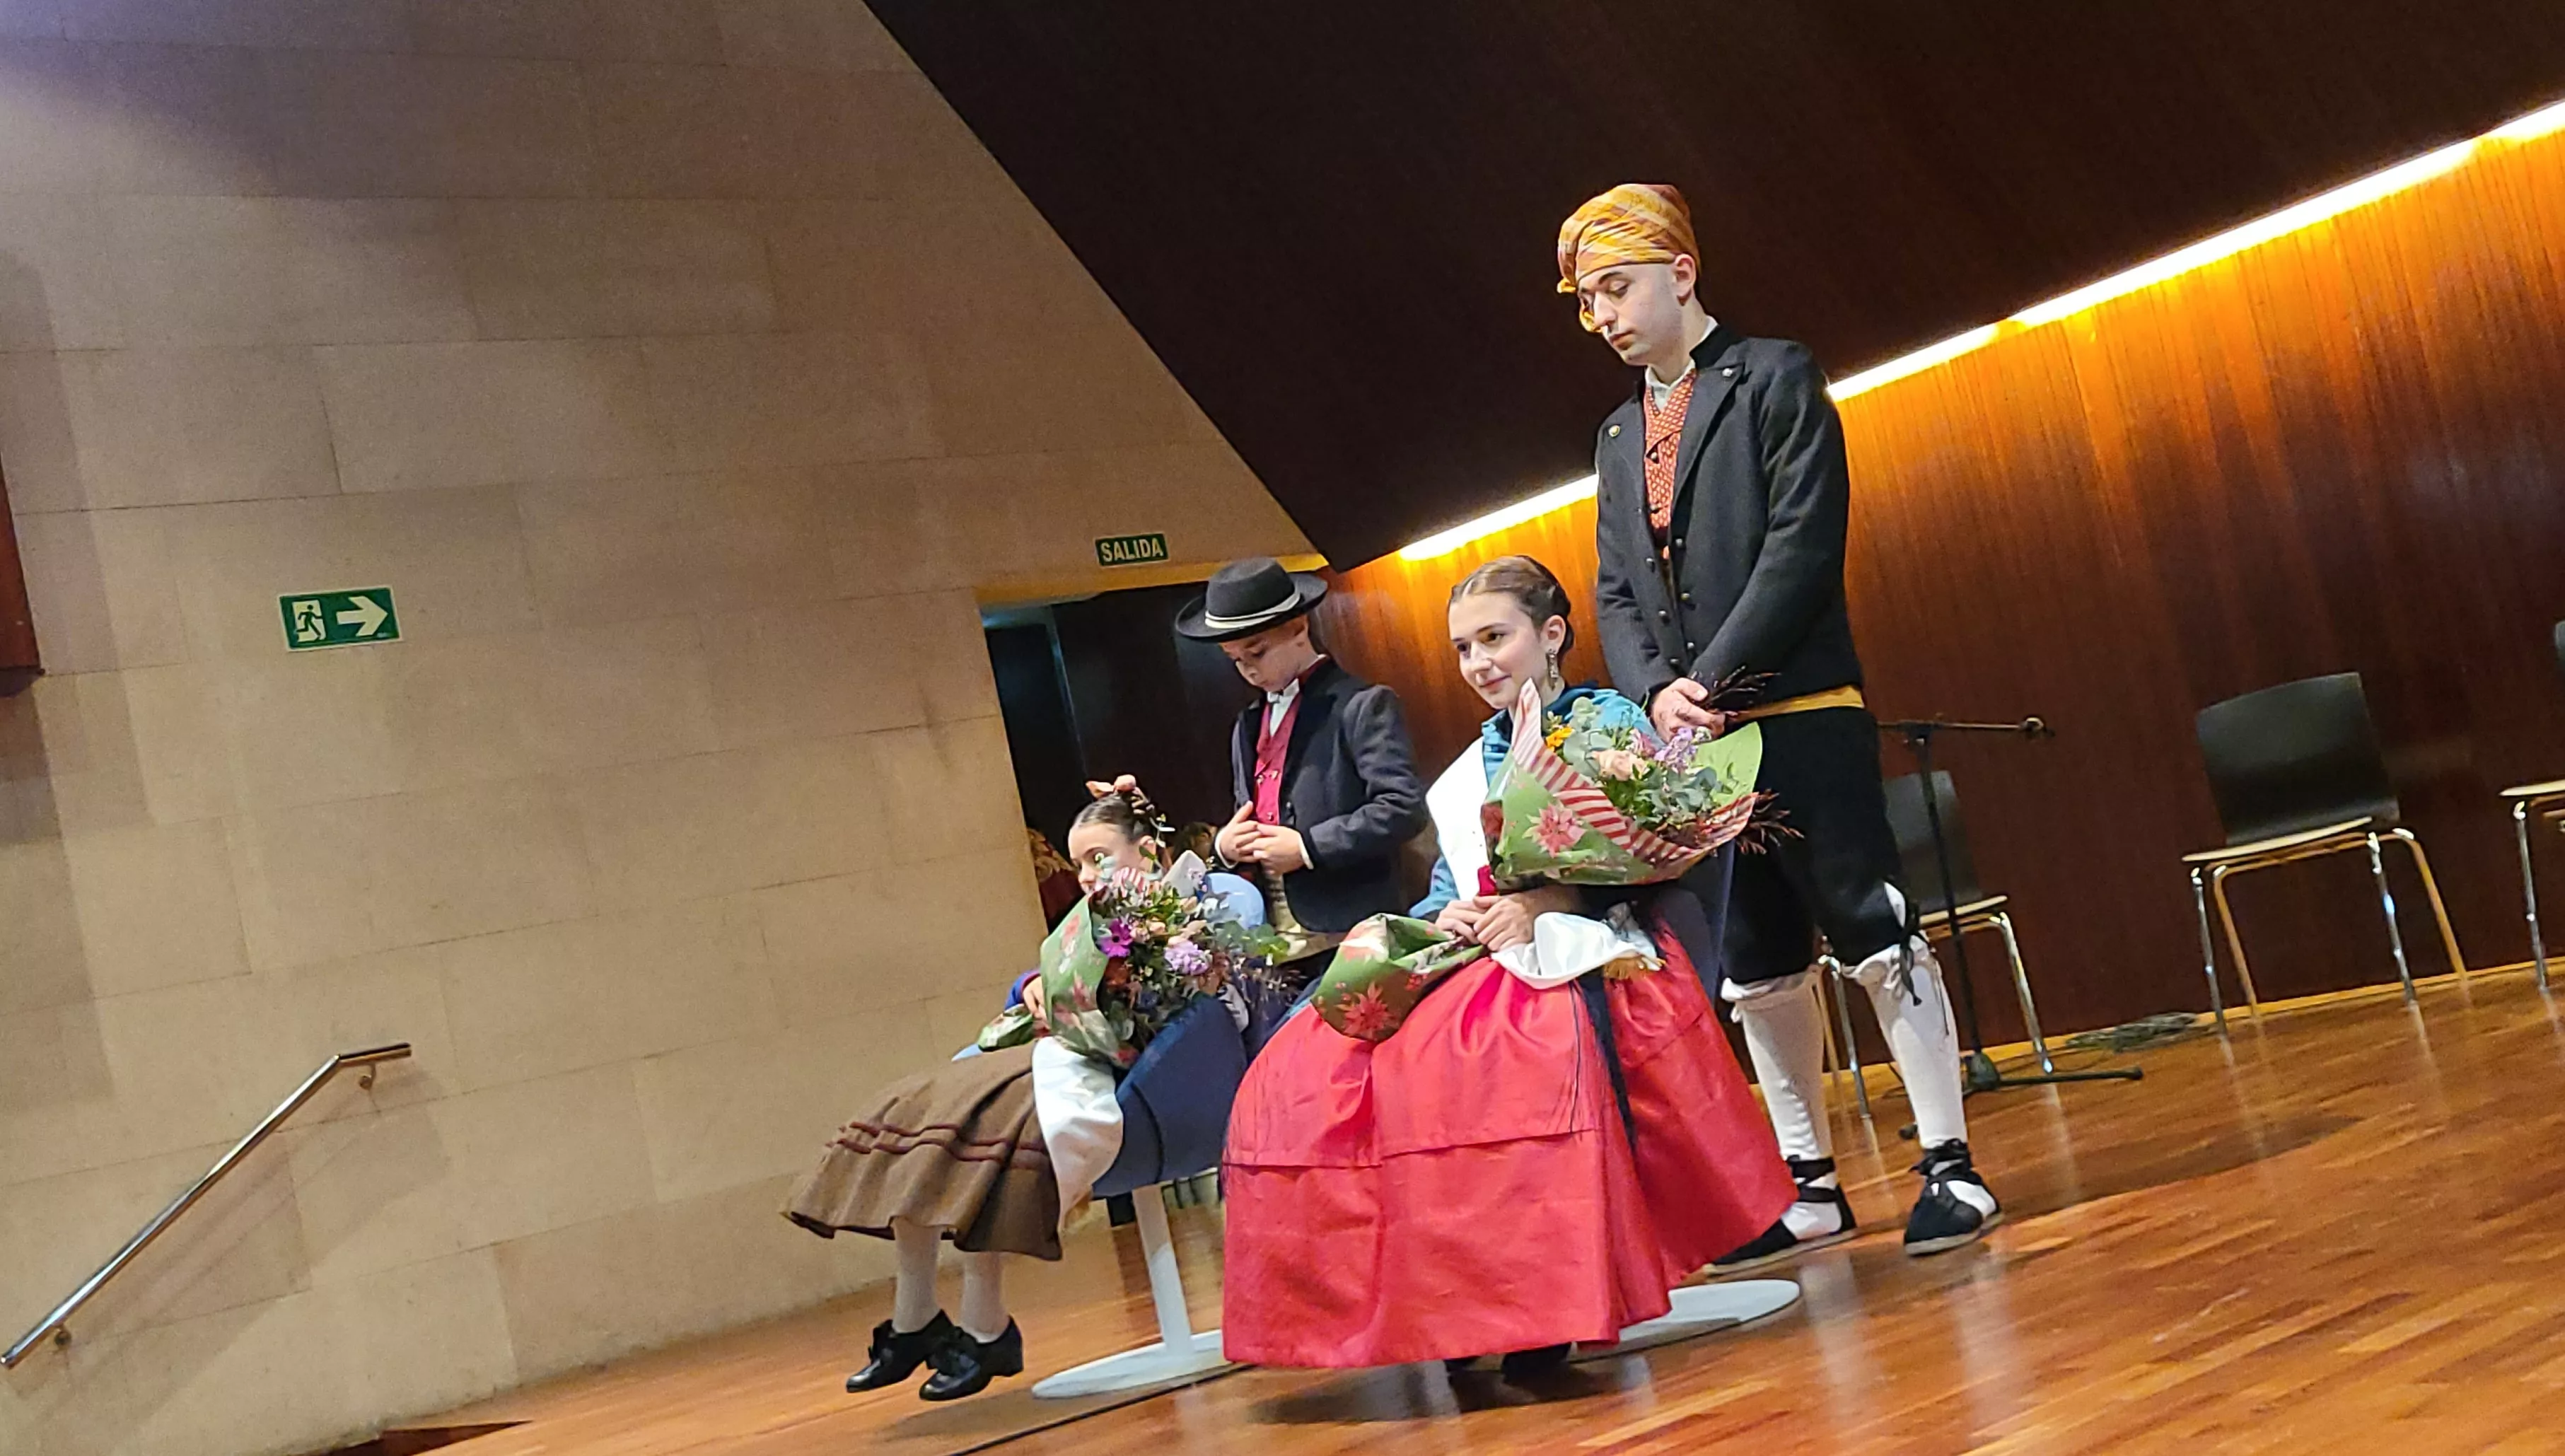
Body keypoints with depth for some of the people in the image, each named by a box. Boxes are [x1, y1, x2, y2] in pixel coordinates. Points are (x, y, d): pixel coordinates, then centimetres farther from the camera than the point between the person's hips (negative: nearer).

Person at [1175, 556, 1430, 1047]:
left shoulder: (1361, 706, -4)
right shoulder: (1248, 725, 20)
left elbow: (1403, 808, -13)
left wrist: (1308, 848, -15)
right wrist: (1226, 844, 6)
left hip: (1350, 946, -7)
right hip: (1273, 957, 7)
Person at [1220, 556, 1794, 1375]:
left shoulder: (1609, 721, 9)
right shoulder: (1461, 777, 27)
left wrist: (1544, 904, -16)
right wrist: (1443, 920, -3)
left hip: (1580, 953, -6)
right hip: (1474, 965, 6)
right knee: (1301, 1074, -19)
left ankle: (1547, 1305, -30)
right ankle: (1419, 1300, -17)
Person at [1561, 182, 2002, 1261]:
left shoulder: (1774, 378, 0)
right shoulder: (1618, 434, 18)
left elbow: (1802, 545, -11)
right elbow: (1615, 592, 12)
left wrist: (1713, 677, -16)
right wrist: (1655, 692, -7)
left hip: (1802, 716, -6)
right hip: (1691, 737, 6)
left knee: (1876, 939, -4)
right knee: (1756, 969, 10)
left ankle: (1948, 1163, 6)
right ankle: (1810, 1184, 19)